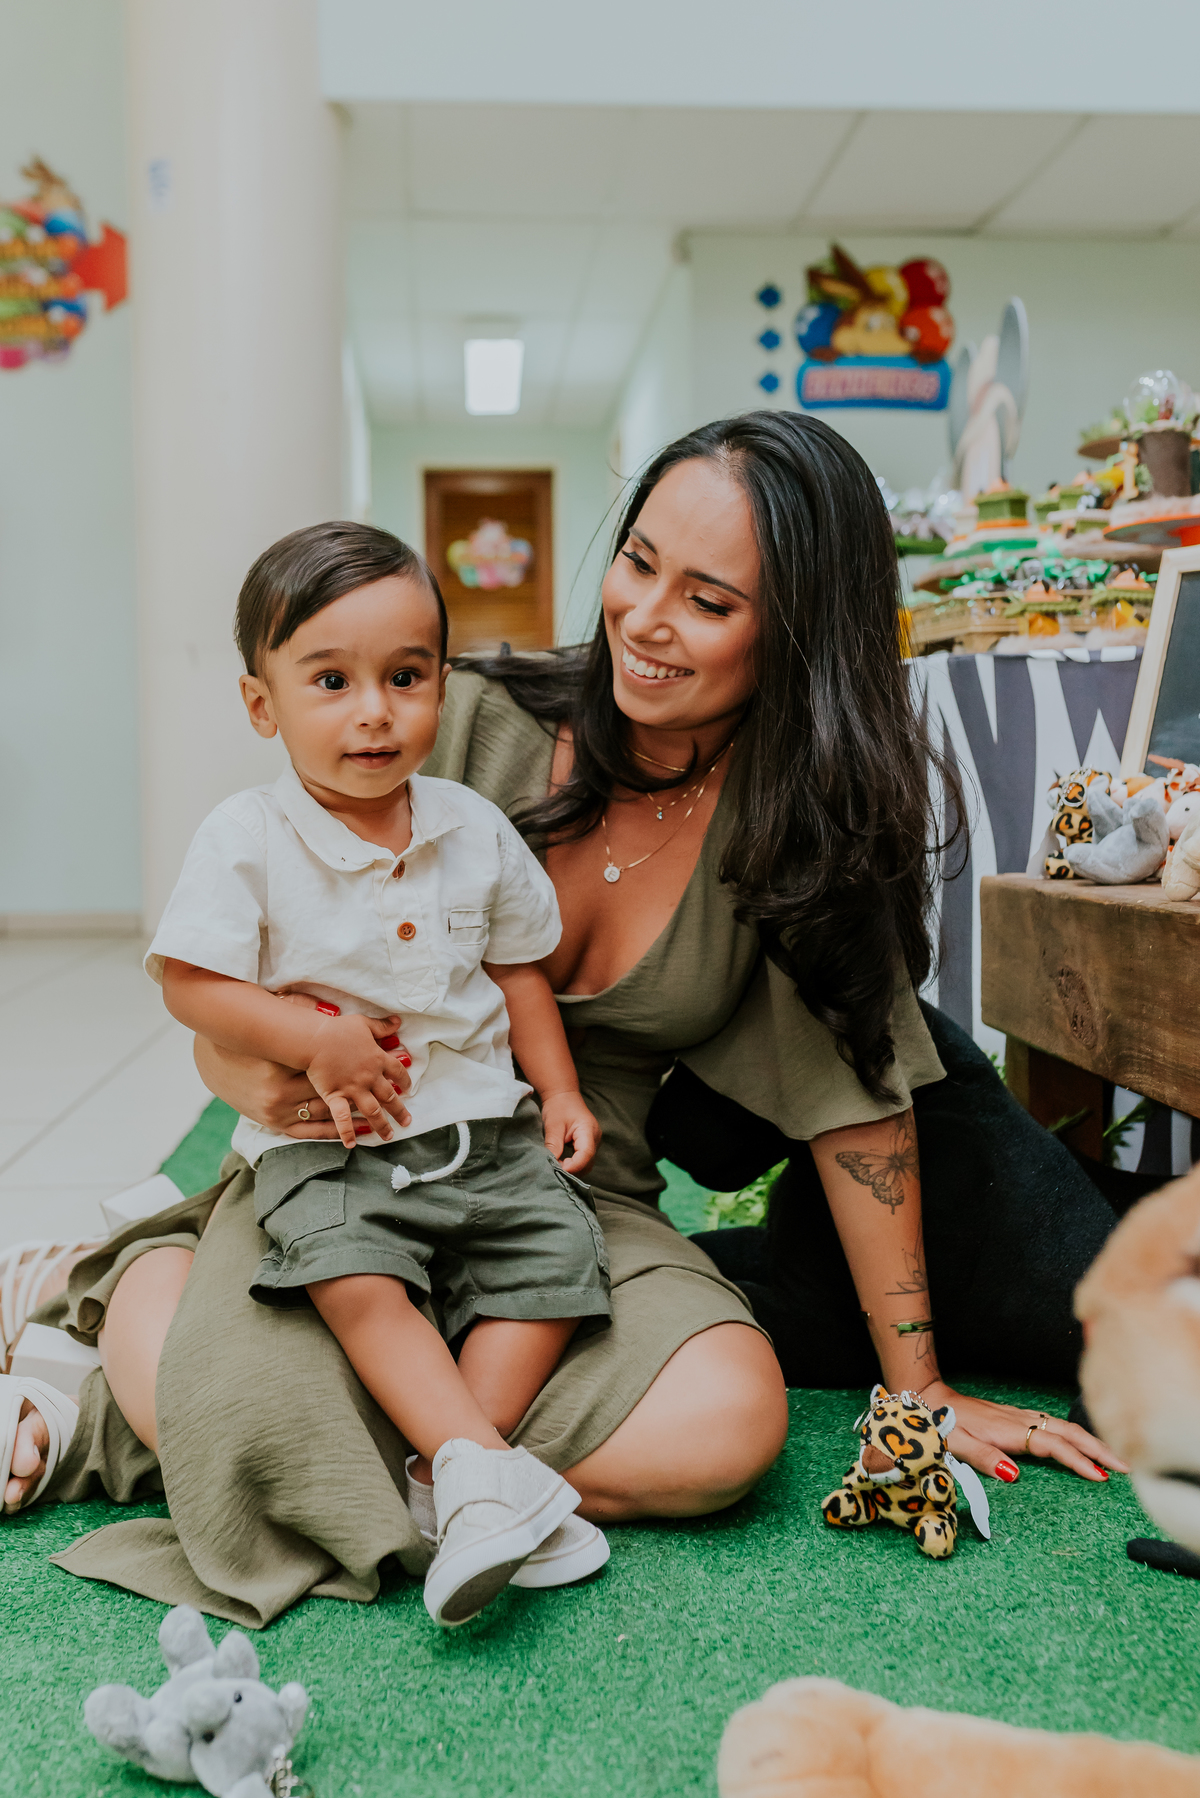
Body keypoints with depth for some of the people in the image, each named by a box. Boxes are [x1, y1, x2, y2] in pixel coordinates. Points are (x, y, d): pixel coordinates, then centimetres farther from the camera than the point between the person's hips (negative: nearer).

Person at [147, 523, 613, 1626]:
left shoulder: (474, 829, 4)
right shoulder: (247, 838, -8)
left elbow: (518, 967, 14)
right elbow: (188, 982, -8)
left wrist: (559, 1090, 7)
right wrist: (316, 1043, -19)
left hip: (484, 1125, 4)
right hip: (327, 1143, -4)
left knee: (558, 1254, -13)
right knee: (354, 1274, -29)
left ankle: (445, 1477, -11)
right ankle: (482, 1462, -25)